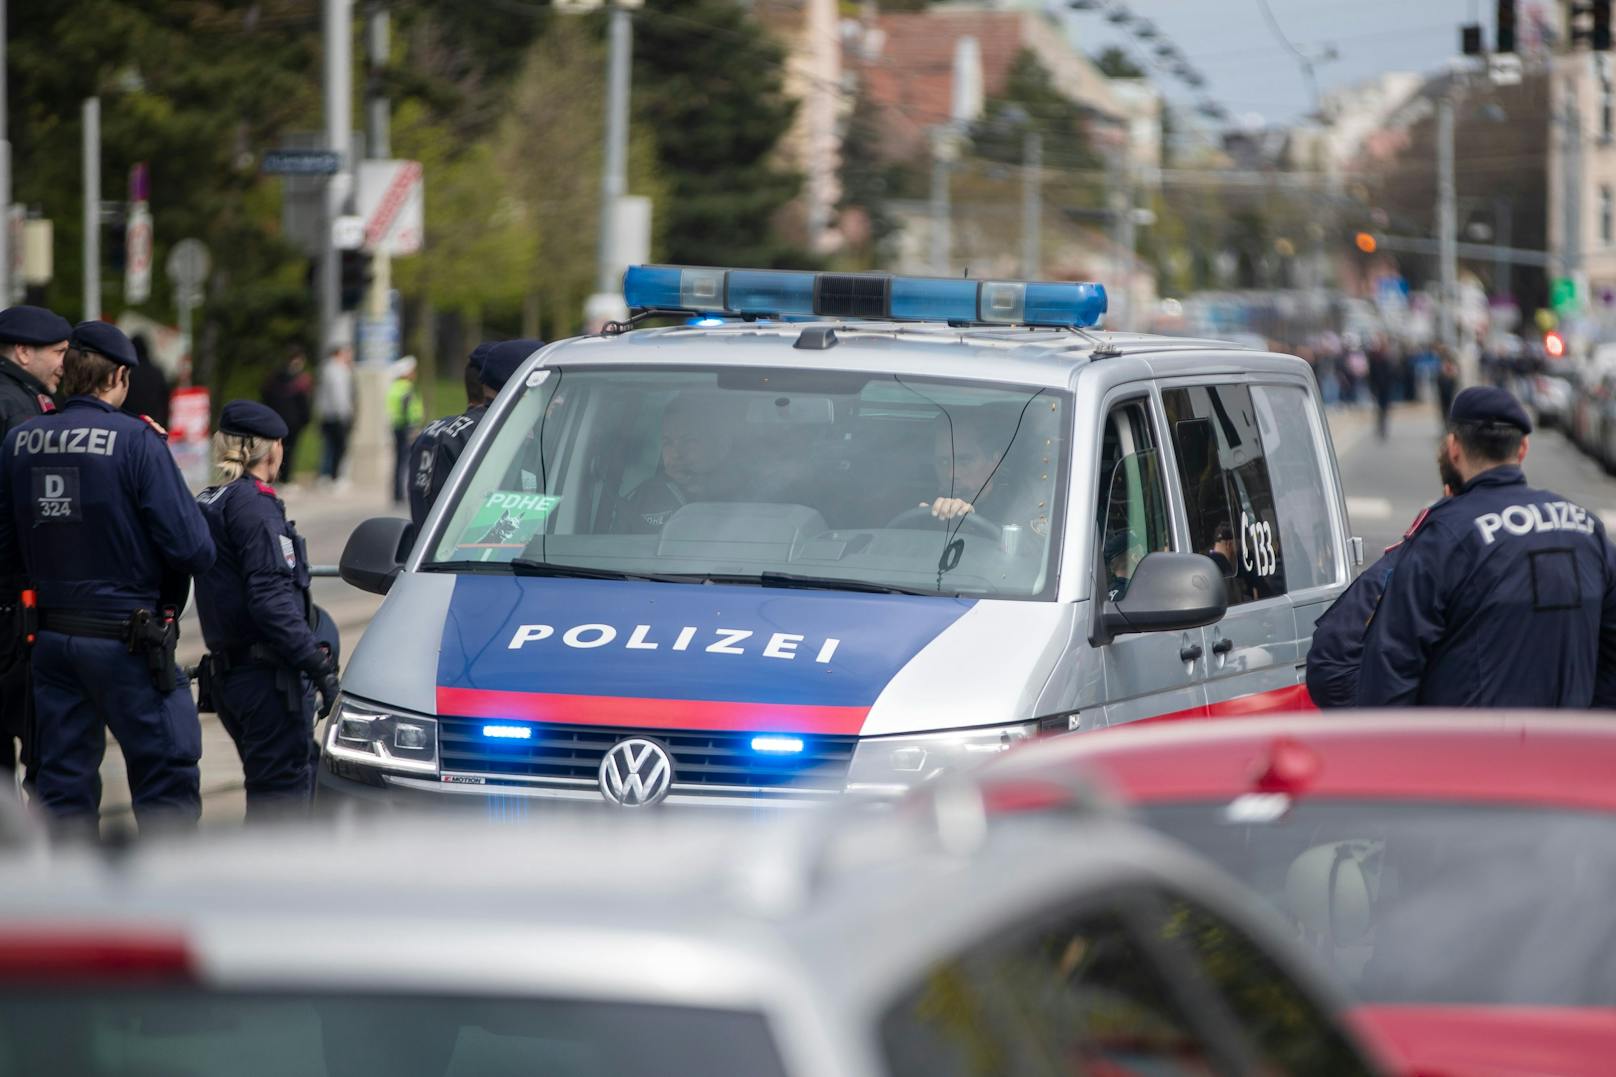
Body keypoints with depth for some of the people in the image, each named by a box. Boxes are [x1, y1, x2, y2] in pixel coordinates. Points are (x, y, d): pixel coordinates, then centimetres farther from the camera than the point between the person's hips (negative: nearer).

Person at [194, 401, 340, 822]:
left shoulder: (207, 506, 14)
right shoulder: (256, 506, -14)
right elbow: (272, 601, -22)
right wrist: (319, 664, -22)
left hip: (227, 672, 9)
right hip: (267, 677, -9)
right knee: (281, 790, -7)